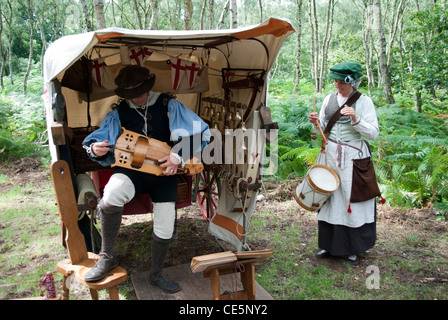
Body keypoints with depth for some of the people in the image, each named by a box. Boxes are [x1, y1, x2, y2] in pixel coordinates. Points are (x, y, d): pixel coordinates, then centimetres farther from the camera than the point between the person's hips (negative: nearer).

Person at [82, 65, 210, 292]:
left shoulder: (168, 105, 2)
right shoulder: (118, 112, 9)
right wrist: (95, 148, -16)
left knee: (165, 225, 0)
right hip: (131, 168, 0)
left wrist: (178, 156, -19)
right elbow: (95, 140, 11)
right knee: (112, 194, -34)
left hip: (163, 171, 1)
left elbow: (200, 132, -5)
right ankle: (107, 256, -12)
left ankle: (156, 274, 29)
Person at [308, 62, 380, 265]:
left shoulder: (364, 101, -4)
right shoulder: (329, 99, 8)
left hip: (353, 157, -4)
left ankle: (353, 249, 17)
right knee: (329, 198, 8)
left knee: (353, 200, 1)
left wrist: (355, 119, -22)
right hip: (329, 155, 4)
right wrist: (316, 122, -7)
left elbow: (373, 133, -8)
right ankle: (329, 245, 23)